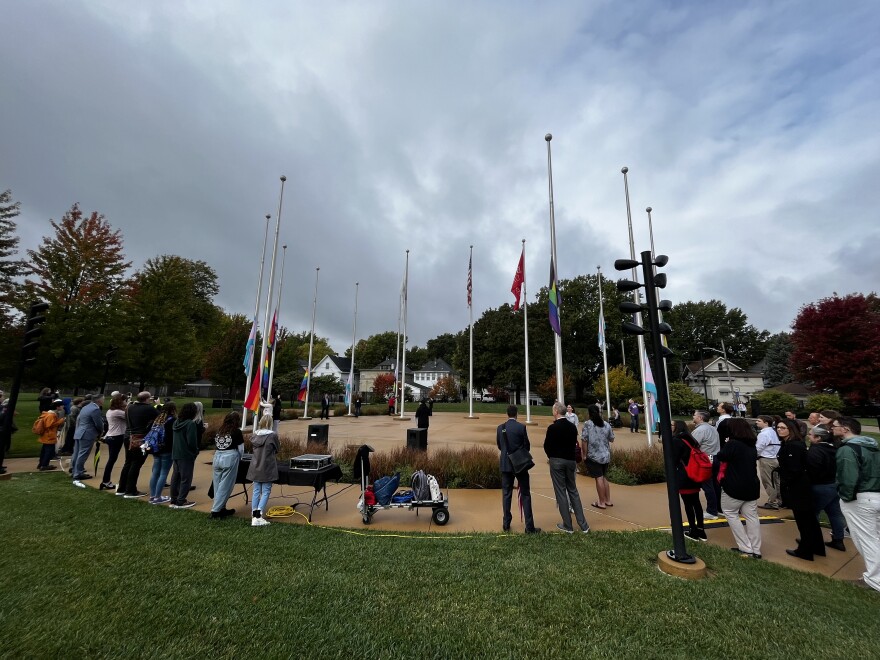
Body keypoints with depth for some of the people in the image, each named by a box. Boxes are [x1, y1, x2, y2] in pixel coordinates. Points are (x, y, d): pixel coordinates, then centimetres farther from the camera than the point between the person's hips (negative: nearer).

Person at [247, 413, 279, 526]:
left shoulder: (254, 435, -1)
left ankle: (254, 516, 17)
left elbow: (252, 448, 12)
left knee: (256, 491, 12)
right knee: (265, 492, 3)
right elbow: (276, 450, -2)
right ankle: (258, 517, -3)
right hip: (267, 468, -5)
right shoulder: (273, 435, -15)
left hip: (255, 467, 5)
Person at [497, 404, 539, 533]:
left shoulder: (500, 428, -2)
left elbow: (499, 446, 8)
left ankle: (506, 524, 17)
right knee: (525, 494, 6)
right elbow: (527, 446, -4)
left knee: (506, 494, 11)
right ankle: (529, 527, 9)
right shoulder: (521, 427, -12)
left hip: (505, 464, 3)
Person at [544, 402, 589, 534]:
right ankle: (583, 525, 16)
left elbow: (546, 446, -8)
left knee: (561, 493, 5)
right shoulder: (573, 426, 1)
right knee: (573, 491, 15)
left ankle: (567, 525, 12)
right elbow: (574, 443, 8)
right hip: (571, 461, 5)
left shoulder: (552, 428, -16)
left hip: (556, 461, -5)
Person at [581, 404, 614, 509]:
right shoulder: (606, 424, 3)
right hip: (606, 455, 5)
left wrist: (584, 454, -6)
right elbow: (612, 439, 12)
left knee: (599, 478, 2)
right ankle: (608, 500, 27)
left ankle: (601, 503, 11)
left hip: (594, 456, -5)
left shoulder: (587, 424, -11)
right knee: (604, 477, 19)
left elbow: (584, 441, -15)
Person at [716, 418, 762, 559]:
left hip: (735, 487, -7)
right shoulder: (752, 446, 7)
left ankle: (746, 549, 5)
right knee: (752, 517, 11)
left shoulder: (732, 444, -18)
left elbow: (720, 458, -13)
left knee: (731, 514, 7)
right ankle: (755, 550, 14)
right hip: (752, 486, 7)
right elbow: (752, 463, 18)